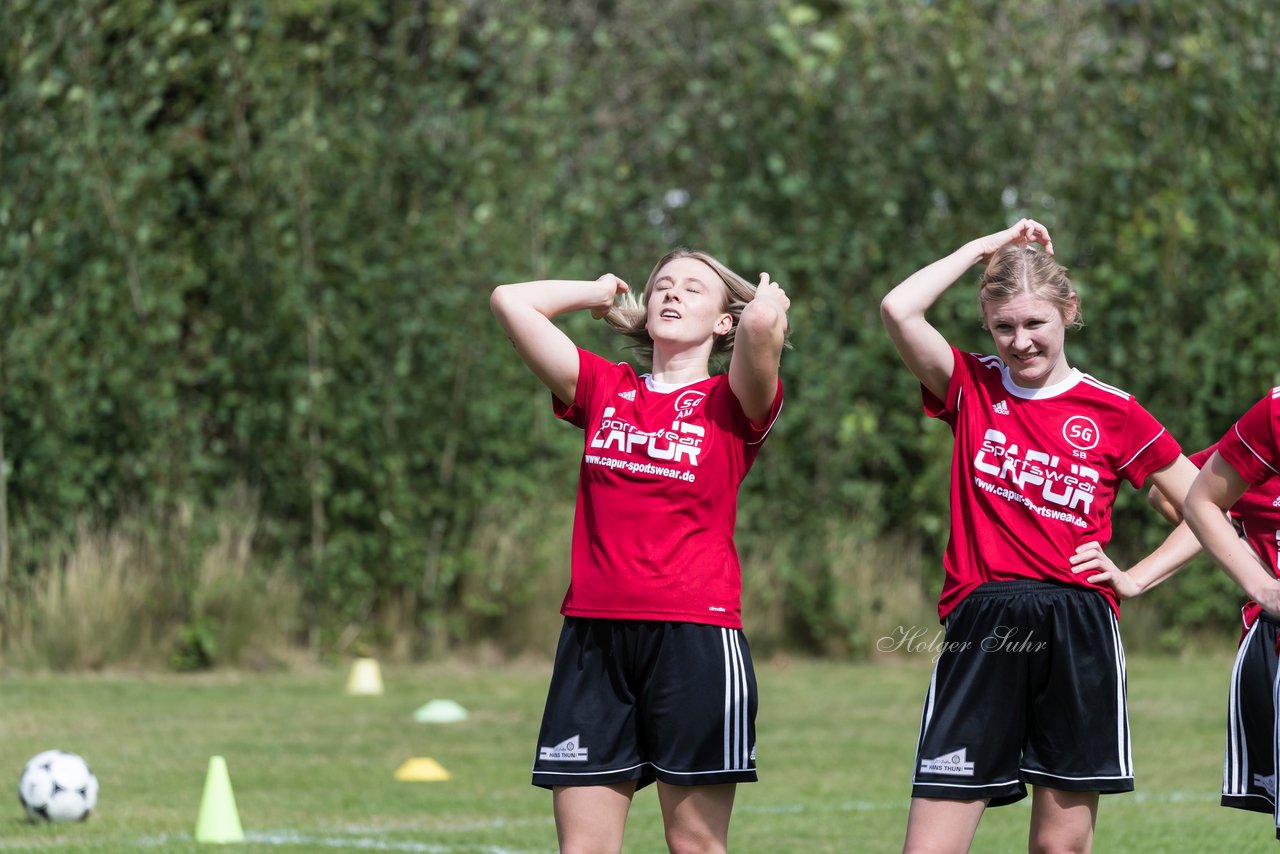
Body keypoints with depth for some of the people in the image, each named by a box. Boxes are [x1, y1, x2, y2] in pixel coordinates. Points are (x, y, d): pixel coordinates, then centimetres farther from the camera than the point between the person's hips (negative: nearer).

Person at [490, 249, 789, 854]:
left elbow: (763, 323, -18)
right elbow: (510, 302, 9)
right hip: (594, 636, 4)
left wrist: (767, 300, 4)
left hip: (695, 637, -3)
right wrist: (603, 293, 21)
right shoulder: (603, 391, 13)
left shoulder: (732, 403, 3)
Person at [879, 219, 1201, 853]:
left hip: (1079, 636, 0)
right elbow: (898, 310, -10)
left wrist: (1136, 577, 3)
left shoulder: (1112, 413, 6)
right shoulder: (971, 389, 8)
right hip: (979, 633, 0)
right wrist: (984, 248, 0)